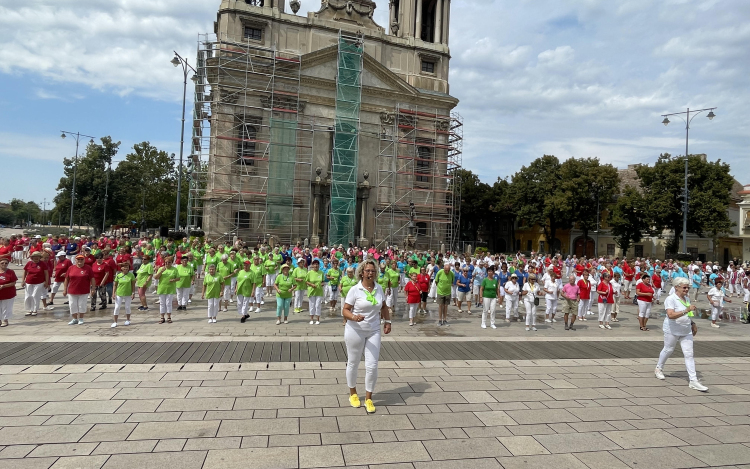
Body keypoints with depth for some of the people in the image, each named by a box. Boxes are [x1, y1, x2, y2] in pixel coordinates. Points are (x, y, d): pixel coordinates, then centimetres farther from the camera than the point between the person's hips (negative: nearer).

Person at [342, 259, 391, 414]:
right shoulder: (355, 290, -12)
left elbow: (383, 307, 16)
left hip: (373, 332, 3)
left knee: (372, 366, 0)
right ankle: (353, 394, 35)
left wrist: (387, 321, 6)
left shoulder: (379, 289, 1)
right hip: (355, 331, -3)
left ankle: (368, 398, 18)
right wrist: (354, 317, -31)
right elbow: (345, 310, -12)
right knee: (353, 363, 12)